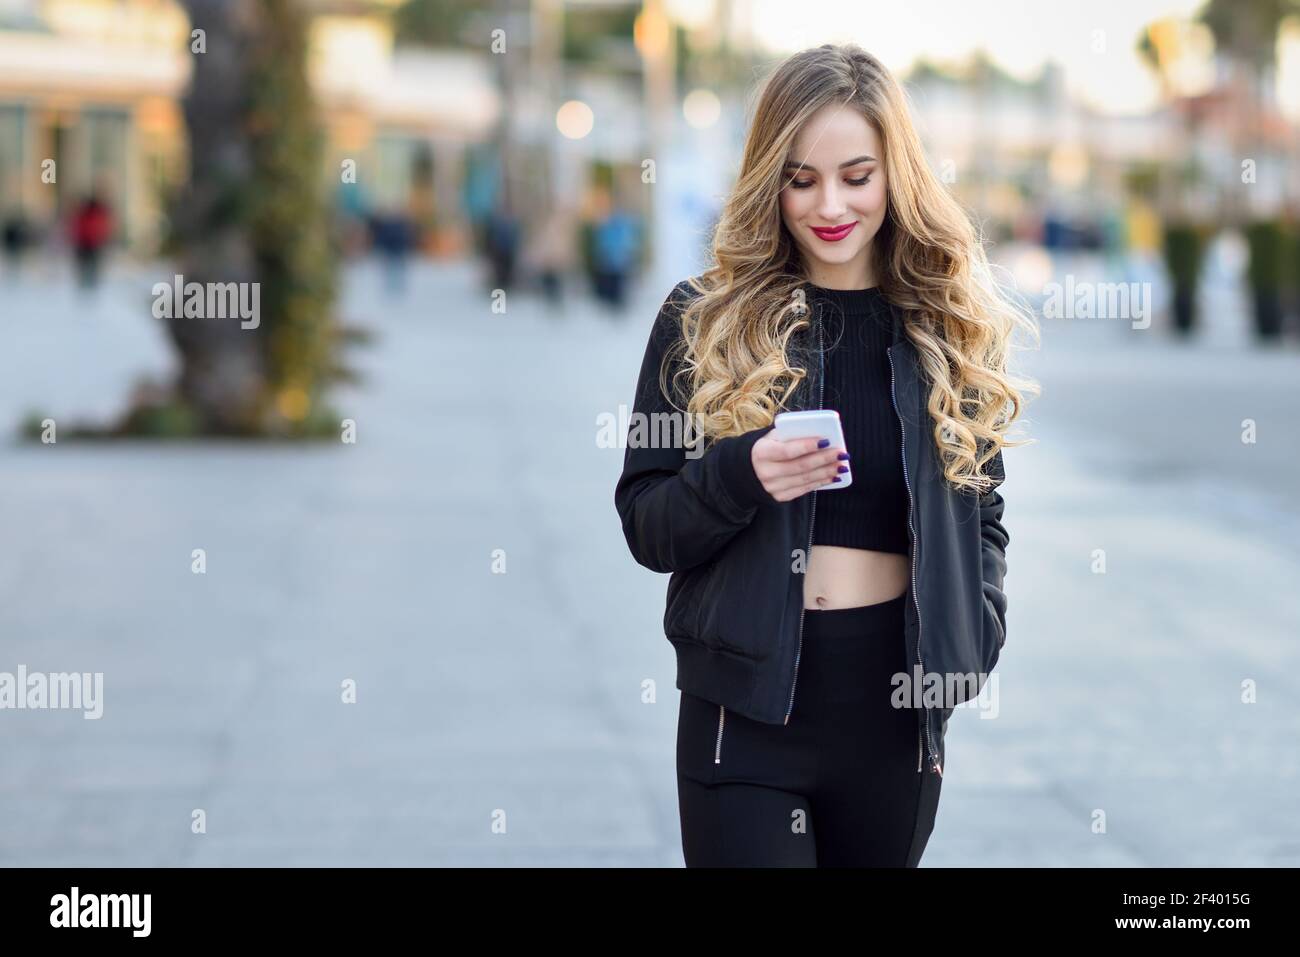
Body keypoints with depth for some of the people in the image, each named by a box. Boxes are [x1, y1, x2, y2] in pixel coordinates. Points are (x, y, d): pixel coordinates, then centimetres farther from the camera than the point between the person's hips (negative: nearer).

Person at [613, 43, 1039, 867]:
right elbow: (644, 526, 0)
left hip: (896, 693, 2)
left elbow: (981, 511, 13)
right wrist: (738, 475, -20)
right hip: (745, 697, -2)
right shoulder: (704, 321, 0)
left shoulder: (953, 329, 5)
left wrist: (973, 637, -6)